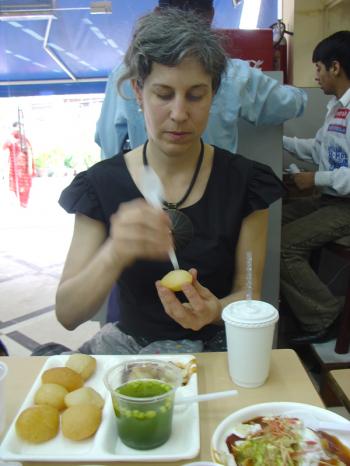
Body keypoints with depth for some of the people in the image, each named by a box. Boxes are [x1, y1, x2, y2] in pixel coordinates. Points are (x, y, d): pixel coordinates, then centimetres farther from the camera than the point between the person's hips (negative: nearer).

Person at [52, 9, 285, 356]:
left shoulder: (244, 181, -4)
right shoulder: (101, 183, -4)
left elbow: (247, 293, 0)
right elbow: (67, 314, -9)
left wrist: (214, 310, -23)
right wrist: (114, 255, -30)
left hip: (217, 346, 0)